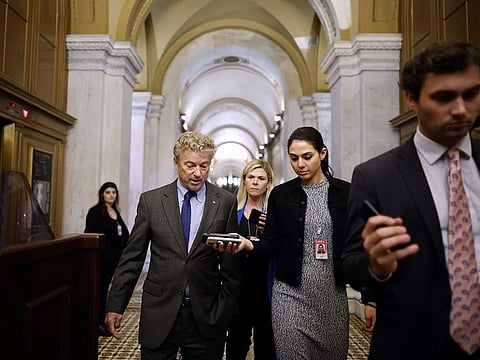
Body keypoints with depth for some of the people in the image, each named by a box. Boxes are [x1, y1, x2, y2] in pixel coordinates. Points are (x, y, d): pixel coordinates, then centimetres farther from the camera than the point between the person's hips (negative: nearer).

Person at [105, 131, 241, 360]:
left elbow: (232, 261, 0)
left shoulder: (226, 202, -3)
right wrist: (115, 305, 0)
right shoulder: (150, 200, -1)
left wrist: (227, 307, 0)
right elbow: (132, 257, 2)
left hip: (206, 315, 0)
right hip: (159, 314, 1)